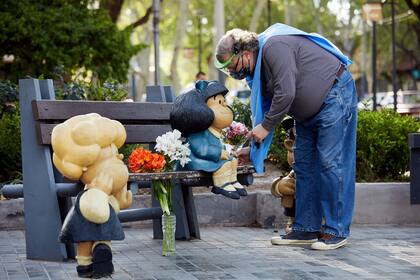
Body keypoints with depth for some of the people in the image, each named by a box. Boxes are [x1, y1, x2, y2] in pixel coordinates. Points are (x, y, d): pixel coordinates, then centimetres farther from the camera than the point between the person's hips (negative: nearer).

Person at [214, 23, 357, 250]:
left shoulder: (274, 47, -23)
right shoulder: (257, 67, 8)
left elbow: (285, 94, -29)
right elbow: (266, 109, 14)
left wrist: (265, 126, -19)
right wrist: (253, 150, 12)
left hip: (335, 97, -10)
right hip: (309, 112, 10)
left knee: (330, 163, -11)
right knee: (303, 165, 9)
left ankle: (336, 231, -6)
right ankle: (306, 228, 14)